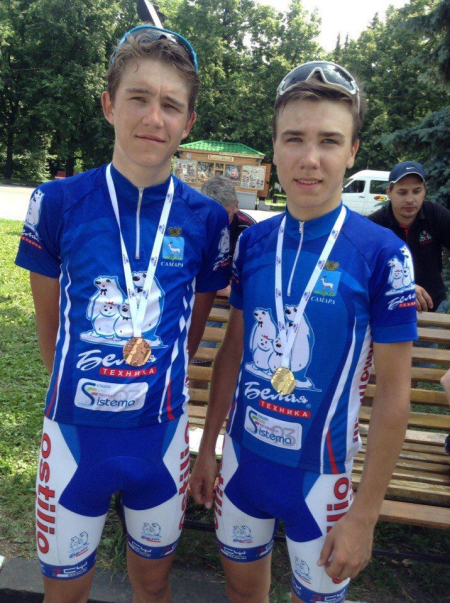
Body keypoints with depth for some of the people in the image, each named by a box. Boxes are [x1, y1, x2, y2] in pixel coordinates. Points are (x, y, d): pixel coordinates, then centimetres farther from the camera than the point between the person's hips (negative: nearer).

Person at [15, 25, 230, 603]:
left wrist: (151, 387, 10)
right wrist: (82, 389, 9)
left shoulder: (206, 219, -6)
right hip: (75, 433, 0)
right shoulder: (58, 202, -8)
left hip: (161, 436, 1)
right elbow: (50, 325, 3)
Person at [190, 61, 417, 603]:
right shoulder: (253, 242, -4)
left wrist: (365, 514, -9)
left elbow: (393, 394, -12)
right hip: (242, 457, 4)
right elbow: (233, 350, 5)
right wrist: (207, 447, 8)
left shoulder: (382, 253, -16)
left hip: (320, 474, -3)